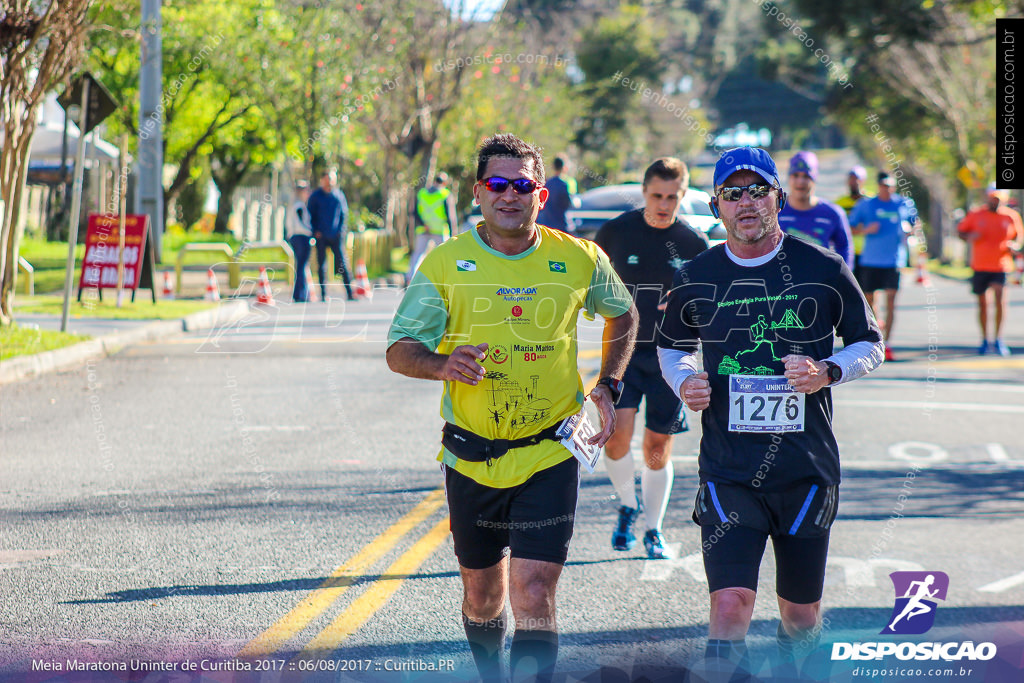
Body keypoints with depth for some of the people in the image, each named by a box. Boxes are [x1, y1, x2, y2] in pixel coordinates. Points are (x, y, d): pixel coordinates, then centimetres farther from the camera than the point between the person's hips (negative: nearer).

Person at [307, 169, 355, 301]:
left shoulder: (339, 194, 7)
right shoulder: (315, 196, 3)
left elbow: (344, 214, 12)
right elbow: (310, 215, 6)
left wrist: (342, 230, 0)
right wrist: (315, 231, -5)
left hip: (335, 235, 1)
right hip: (321, 235, -1)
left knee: (342, 264, -5)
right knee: (322, 265, 1)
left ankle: (349, 293, -5)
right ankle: (324, 294, 5)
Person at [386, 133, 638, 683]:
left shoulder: (579, 260, -1)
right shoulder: (445, 264, -5)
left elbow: (623, 314, 20)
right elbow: (399, 351, -4)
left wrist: (608, 385, 8)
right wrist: (442, 364, -25)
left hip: (550, 455, -1)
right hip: (472, 457, 1)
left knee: (533, 595, -13)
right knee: (482, 593, 15)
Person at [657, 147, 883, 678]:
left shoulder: (823, 270, 0)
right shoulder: (695, 278, 3)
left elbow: (869, 345, 10)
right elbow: (671, 346, 20)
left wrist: (828, 372, -11)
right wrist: (683, 382, -2)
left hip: (807, 470, 0)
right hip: (728, 470, 0)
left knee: (801, 614, 10)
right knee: (730, 603, -16)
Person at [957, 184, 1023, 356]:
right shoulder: (975, 216, 2)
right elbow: (961, 231, 10)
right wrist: (969, 237, -12)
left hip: (1001, 266, -1)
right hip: (979, 267, 1)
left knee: (1000, 300, -16)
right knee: (982, 303, 8)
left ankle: (998, 339, -6)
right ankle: (985, 340, 22)